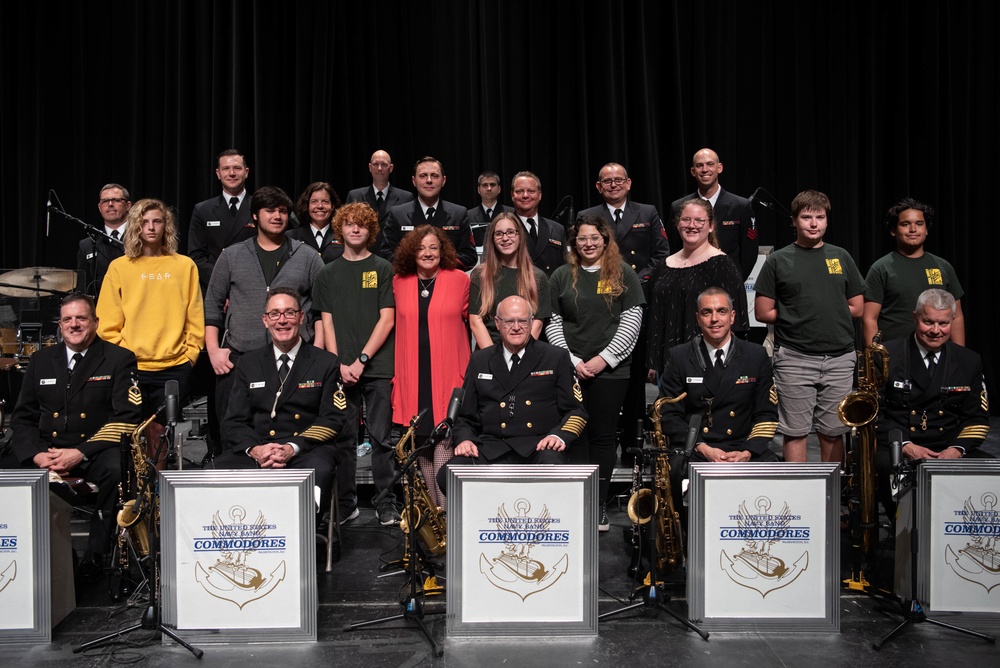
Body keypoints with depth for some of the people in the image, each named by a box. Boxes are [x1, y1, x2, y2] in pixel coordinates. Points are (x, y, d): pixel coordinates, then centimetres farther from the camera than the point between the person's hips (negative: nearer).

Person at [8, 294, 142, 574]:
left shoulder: (119, 359, 2)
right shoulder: (41, 360, 16)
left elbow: (127, 417, -7)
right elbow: (23, 417, 14)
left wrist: (82, 453, -18)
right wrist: (36, 454, -7)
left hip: (97, 449, -3)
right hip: (48, 447, 4)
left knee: (117, 470, -35)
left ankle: (96, 554, -15)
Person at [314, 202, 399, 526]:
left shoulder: (383, 269, 6)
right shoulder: (328, 274, 13)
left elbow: (387, 319, -1)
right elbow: (327, 323, 9)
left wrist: (361, 360, -9)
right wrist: (339, 365, -4)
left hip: (377, 368, -2)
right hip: (341, 369, 2)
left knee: (381, 438, 0)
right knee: (344, 439, 5)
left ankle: (387, 504, 7)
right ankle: (346, 503, 15)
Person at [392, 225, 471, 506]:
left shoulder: (459, 279, 2)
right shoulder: (399, 282, 8)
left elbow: (470, 318, 10)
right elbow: (395, 325, 17)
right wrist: (396, 371, 10)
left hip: (448, 373, -2)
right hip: (412, 375, 2)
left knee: (443, 436, -6)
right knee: (420, 438, 5)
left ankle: (445, 507, 1)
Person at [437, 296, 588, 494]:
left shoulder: (556, 358, 13)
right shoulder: (480, 360, 20)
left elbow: (576, 410, 11)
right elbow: (465, 415, 21)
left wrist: (560, 435, -9)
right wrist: (464, 439, -1)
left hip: (538, 448, -2)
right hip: (490, 450, 2)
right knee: (448, 475, -26)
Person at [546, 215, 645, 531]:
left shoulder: (623, 274, 5)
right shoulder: (562, 276, 9)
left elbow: (632, 321, -1)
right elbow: (552, 323, 6)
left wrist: (604, 358, -9)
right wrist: (572, 360, -5)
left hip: (610, 370, -1)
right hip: (570, 369, 1)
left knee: (603, 435, 4)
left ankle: (600, 505, 11)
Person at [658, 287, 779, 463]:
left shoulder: (757, 356, 8)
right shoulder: (678, 357, 6)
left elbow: (766, 414, 8)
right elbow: (669, 415, 2)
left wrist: (747, 453, -10)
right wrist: (702, 448, -13)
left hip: (743, 450, 1)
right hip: (693, 452, -1)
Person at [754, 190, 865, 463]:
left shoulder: (841, 257, 11)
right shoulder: (778, 260, 3)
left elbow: (858, 308, 11)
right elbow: (764, 312, 1)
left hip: (839, 358, 3)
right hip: (794, 359, -3)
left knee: (832, 433, 9)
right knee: (795, 433, 1)